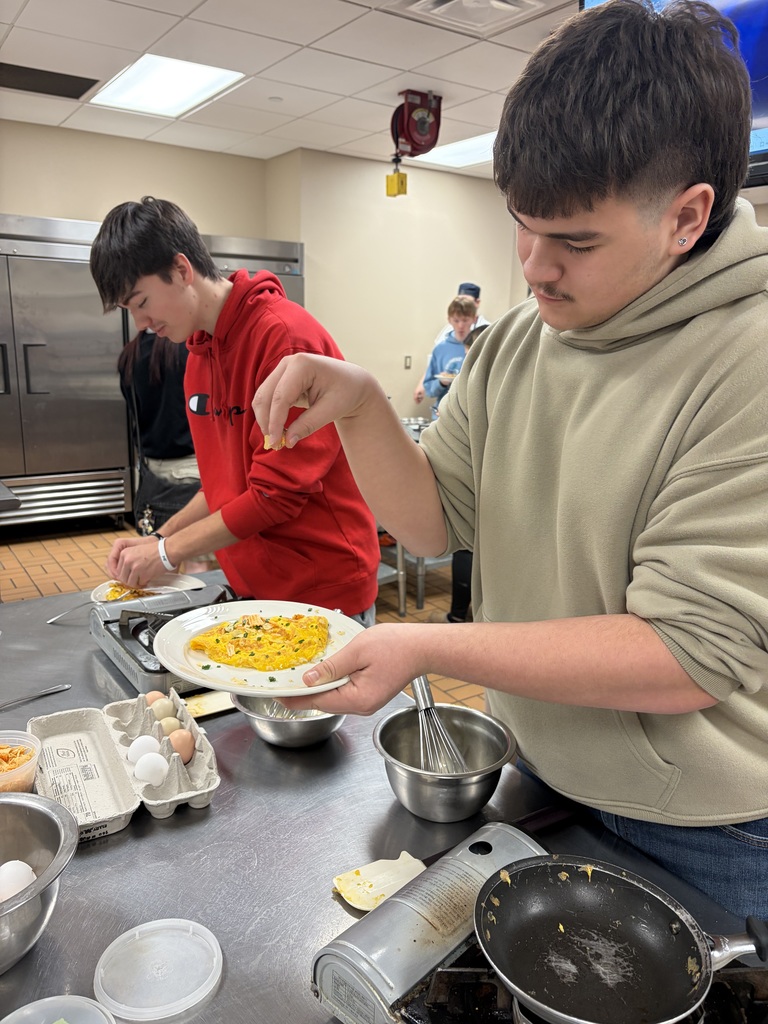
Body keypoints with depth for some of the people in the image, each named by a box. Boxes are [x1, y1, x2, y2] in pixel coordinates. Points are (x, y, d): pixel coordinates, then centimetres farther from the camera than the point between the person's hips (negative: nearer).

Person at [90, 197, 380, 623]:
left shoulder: (287, 338, -20)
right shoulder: (199, 352, 7)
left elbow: (278, 494, -21)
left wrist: (167, 551, -12)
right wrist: (161, 535, 2)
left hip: (324, 590, -7)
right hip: (253, 586, 7)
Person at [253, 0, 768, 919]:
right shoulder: (513, 343, -4)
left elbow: (693, 654, -28)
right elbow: (434, 519, -3)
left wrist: (429, 650, -31)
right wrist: (359, 406, -20)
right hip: (535, 775, 6)